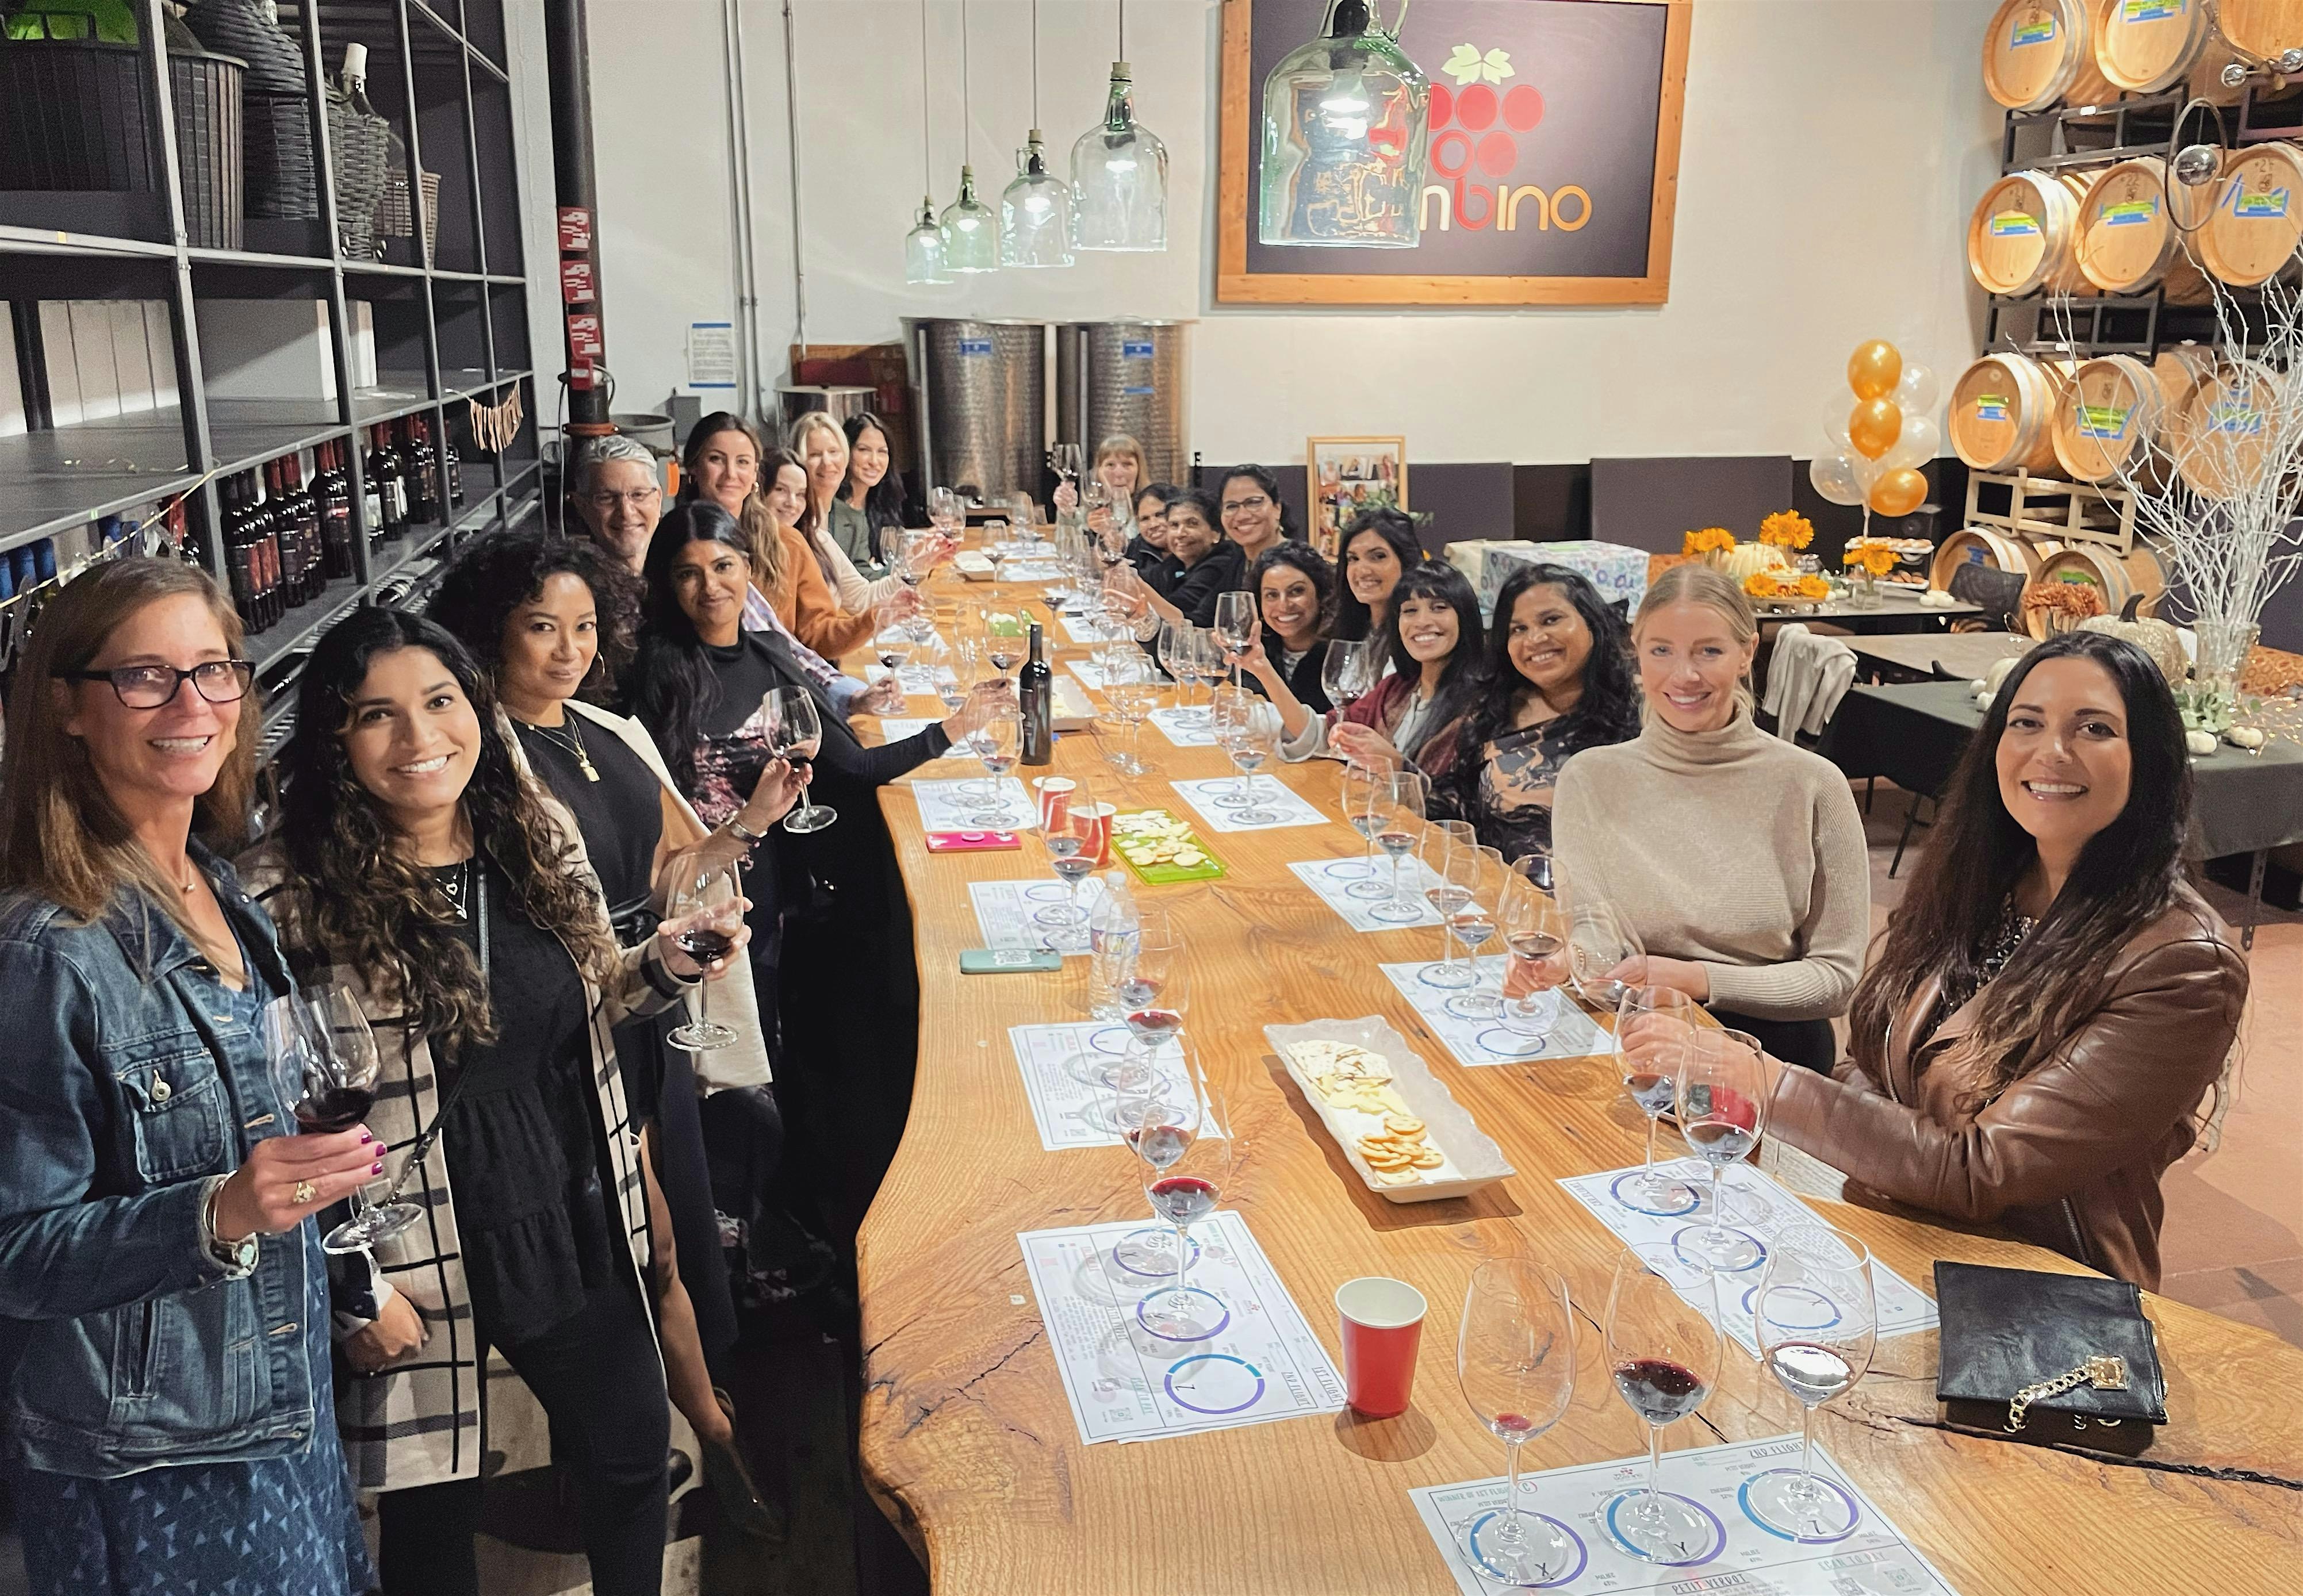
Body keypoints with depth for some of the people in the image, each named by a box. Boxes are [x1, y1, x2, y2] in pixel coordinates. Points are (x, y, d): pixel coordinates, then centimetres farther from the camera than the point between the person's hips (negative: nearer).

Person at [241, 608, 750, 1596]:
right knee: (432, 1510, 17)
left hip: (576, 1226, 5)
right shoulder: (291, 894, -18)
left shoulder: (536, 832, -2)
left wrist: (662, 966, -7)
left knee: (634, 1458, 20)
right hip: (416, 1268, -4)